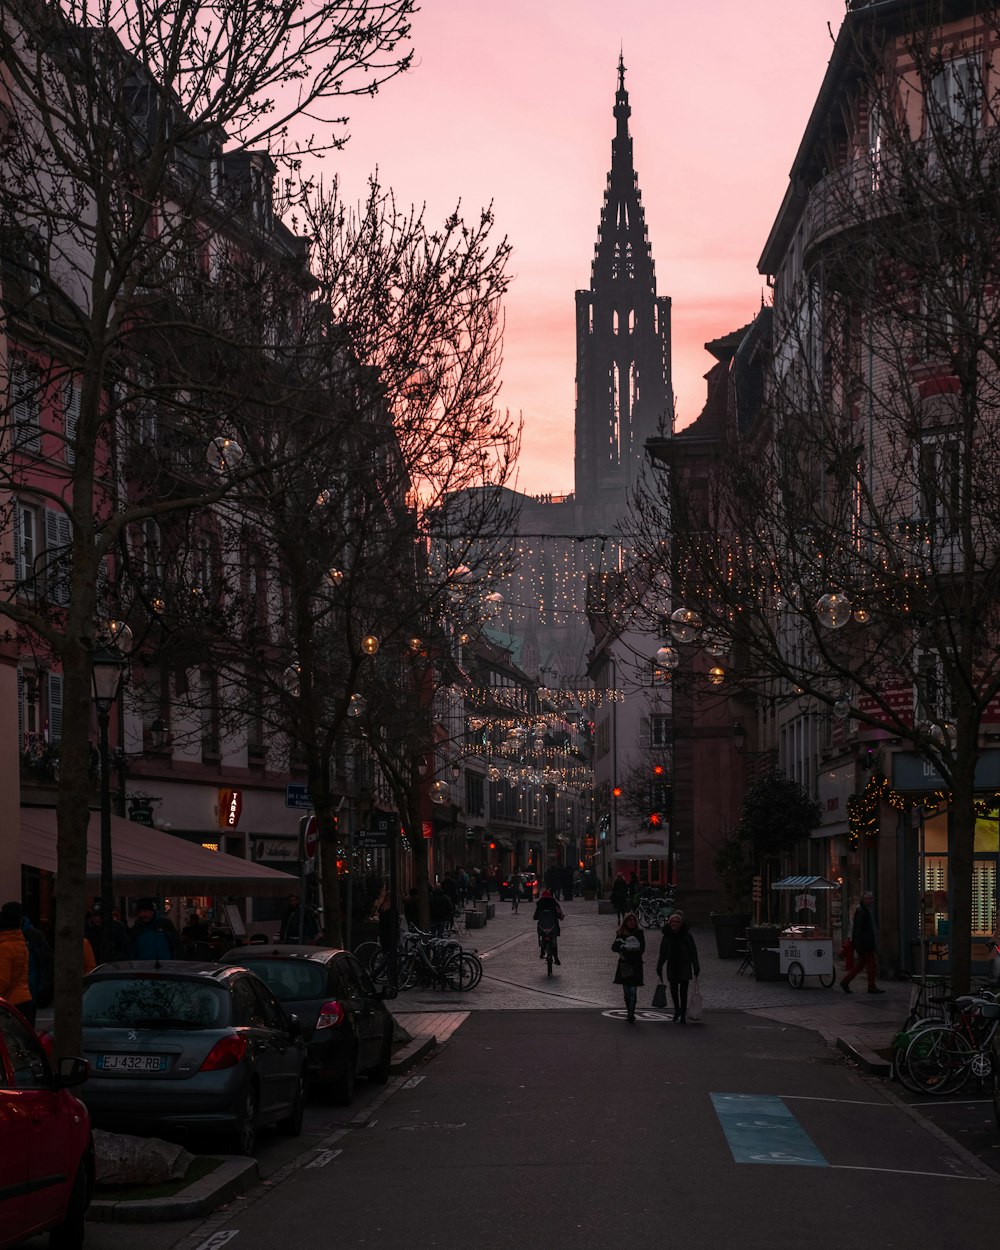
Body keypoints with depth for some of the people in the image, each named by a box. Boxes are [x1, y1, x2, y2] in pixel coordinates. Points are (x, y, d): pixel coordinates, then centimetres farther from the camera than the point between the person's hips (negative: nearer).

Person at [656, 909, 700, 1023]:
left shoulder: (686, 935, -5)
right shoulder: (667, 935, 2)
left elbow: (693, 952, -2)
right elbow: (662, 953, 9)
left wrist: (696, 968, -4)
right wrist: (659, 967, 9)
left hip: (684, 966, -3)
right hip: (672, 966, 3)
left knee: (683, 990, -3)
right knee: (673, 989, 7)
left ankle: (683, 1015, 6)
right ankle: (677, 1009, 31)